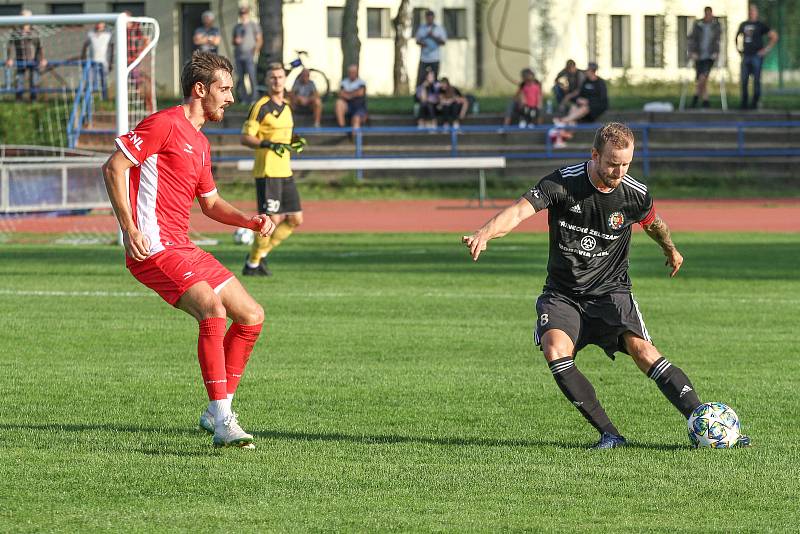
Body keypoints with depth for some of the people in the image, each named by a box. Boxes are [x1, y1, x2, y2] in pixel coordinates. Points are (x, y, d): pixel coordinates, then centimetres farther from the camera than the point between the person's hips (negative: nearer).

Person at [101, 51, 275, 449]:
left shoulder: (201, 144, 20)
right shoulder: (165, 124, -8)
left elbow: (211, 203, 30)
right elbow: (113, 167, -13)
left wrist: (249, 221, 11)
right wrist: (129, 228, -19)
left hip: (183, 248, 10)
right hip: (153, 248, -10)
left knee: (251, 316, 9)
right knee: (213, 308, -28)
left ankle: (217, 412, 17)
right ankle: (223, 422, -28)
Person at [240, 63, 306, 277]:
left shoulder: (286, 106, 15)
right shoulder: (261, 106, -10)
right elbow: (245, 138, -12)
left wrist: (293, 143, 7)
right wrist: (267, 144, -26)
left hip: (285, 171, 8)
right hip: (267, 172, -8)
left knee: (296, 219, 7)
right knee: (272, 219, -9)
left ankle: (261, 253, 19)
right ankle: (252, 264, 6)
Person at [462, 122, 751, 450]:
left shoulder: (635, 195, -7)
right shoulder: (563, 183, -15)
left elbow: (653, 223, 17)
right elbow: (520, 211, -27)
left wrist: (671, 250, 37)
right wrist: (485, 234, -47)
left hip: (611, 291, 0)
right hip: (562, 294, 0)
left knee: (642, 350, -23)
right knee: (555, 350, -27)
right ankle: (609, 434, -21)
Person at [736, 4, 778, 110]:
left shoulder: (760, 25, 0)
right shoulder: (743, 25, 13)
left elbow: (774, 36, -2)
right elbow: (737, 36, 32)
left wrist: (767, 49, -6)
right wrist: (738, 47, 19)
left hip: (757, 56, -4)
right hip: (746, 56, 4)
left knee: (756, 80, -3)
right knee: (743, 80, 0)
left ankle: (754, 103, 3)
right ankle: (744, 102, 7)